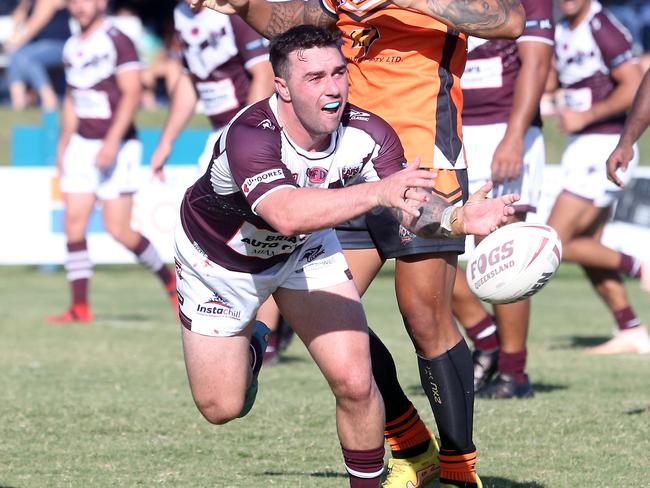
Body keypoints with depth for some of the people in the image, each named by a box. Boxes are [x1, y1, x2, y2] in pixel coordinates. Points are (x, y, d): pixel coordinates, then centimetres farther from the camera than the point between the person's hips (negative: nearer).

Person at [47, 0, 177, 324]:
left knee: (119, 229, -9)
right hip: (81, 145, 7)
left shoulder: (118, 42, -11)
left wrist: (113, 141, -23)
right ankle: (80, 307, 1)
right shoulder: (72, 47, 13)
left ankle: (170, 281, 12)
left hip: (117, 146, -7)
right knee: (73, 223, -2)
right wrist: (63, 145, 21)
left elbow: (132, 94, -17)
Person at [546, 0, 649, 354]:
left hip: (605, 148, -10)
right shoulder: (562, 33, 12)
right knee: (586, 248, 12)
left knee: (558, 244, -11)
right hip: (583, 150, 10)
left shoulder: (603, 29, -15)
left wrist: (584, 116, -18)